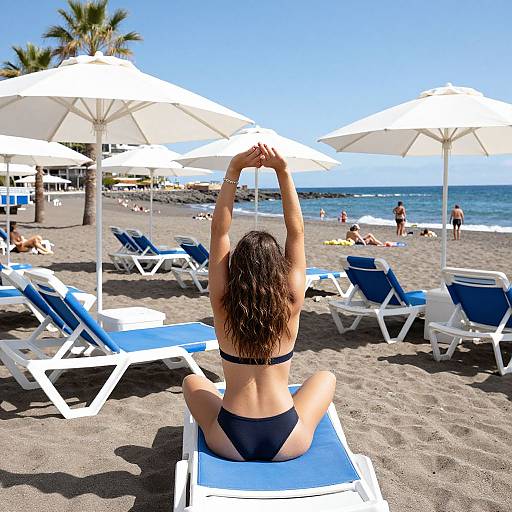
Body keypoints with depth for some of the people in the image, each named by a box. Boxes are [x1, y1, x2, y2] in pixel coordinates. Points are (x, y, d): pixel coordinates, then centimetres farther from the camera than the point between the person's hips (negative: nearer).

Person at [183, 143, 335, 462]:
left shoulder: (223, 305, -11)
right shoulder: (290, 305, -11)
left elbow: (220, 230, -7)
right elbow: (297, 232, -5)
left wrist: (234, 170, -10)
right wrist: (283, 171, -7)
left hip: (230, 443, 1)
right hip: (288, 443, 0)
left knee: (193, 382, 30)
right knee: (326, 378, 28)